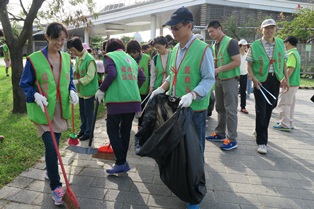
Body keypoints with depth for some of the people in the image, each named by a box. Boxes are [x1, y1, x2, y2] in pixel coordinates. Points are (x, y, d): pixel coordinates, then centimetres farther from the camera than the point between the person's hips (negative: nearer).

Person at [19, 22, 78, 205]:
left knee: (54, 144, 19)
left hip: (61, 108, 5)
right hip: (43, 110, -4)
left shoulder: (66, 57, 3)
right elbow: (25, 84, -3)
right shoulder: (34, 59, -11)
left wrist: (72, 91, -7)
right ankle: (56, 186, 5)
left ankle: (50, 170, 45)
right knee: (51, 146, -9)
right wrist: (35, 95, -22)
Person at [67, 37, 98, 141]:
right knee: (82, 111, 19)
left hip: (89, 90, -8)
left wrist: (78, 81, -25)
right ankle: (83, 129, 35)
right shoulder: (77, 58, 5)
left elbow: (90, 76, -24)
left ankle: (88, 132, 19)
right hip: (81, 90, 8)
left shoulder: (89, 59, -21)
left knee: (88, 112, 5)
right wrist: (74, 77, -3)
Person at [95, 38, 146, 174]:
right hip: (133, 100, 6)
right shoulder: (130, 58, 20)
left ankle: (121, 163, 1)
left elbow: (111, 74, -15)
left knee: (113, 130, 4)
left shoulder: (110, 56, 2)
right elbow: (142, 77, 16)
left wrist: (101, 90, -5)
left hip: (117, 100, -6)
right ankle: (122, 161, 24)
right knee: (126, 130, 14)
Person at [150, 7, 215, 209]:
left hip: (195, 109, -6)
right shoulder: (175, 49, 9)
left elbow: (209, 79, -15)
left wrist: (192, 95, -29)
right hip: (176, 107, 7)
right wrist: (162, 88, 1)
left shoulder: (203, 49, -13)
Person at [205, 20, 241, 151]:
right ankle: (220, 134, 24)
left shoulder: (230, 42, -11)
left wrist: (219, 69, -20)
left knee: (230, 110, -5)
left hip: (230, 80, -8)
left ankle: (232, 139, 2)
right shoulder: (214, 45, 12)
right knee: (220, 108, 13)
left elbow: (237, 62, -17)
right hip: (218, 80, 8)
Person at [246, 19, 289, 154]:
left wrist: (286, 79, 4)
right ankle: (262, 142, 4)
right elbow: (249, 65, -1)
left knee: (269, 108, 14)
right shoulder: (255, 45, -4)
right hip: (260, 81, -4)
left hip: (275, 80, 5)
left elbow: (284, 62, 13)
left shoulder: (280, 43, 8)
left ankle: (260, 131, 37)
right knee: (261, 111, -4)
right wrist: (253, 78, -16)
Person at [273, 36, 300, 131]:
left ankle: (285, 125, -2)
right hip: (294, 83, 10)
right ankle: (289, 123, 23)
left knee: (283, 104, -5)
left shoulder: (291, 54, -15)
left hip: (289, 83, -10)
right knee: (290, 104, 15)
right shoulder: (296, 53, 16)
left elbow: (291, 69, -24)